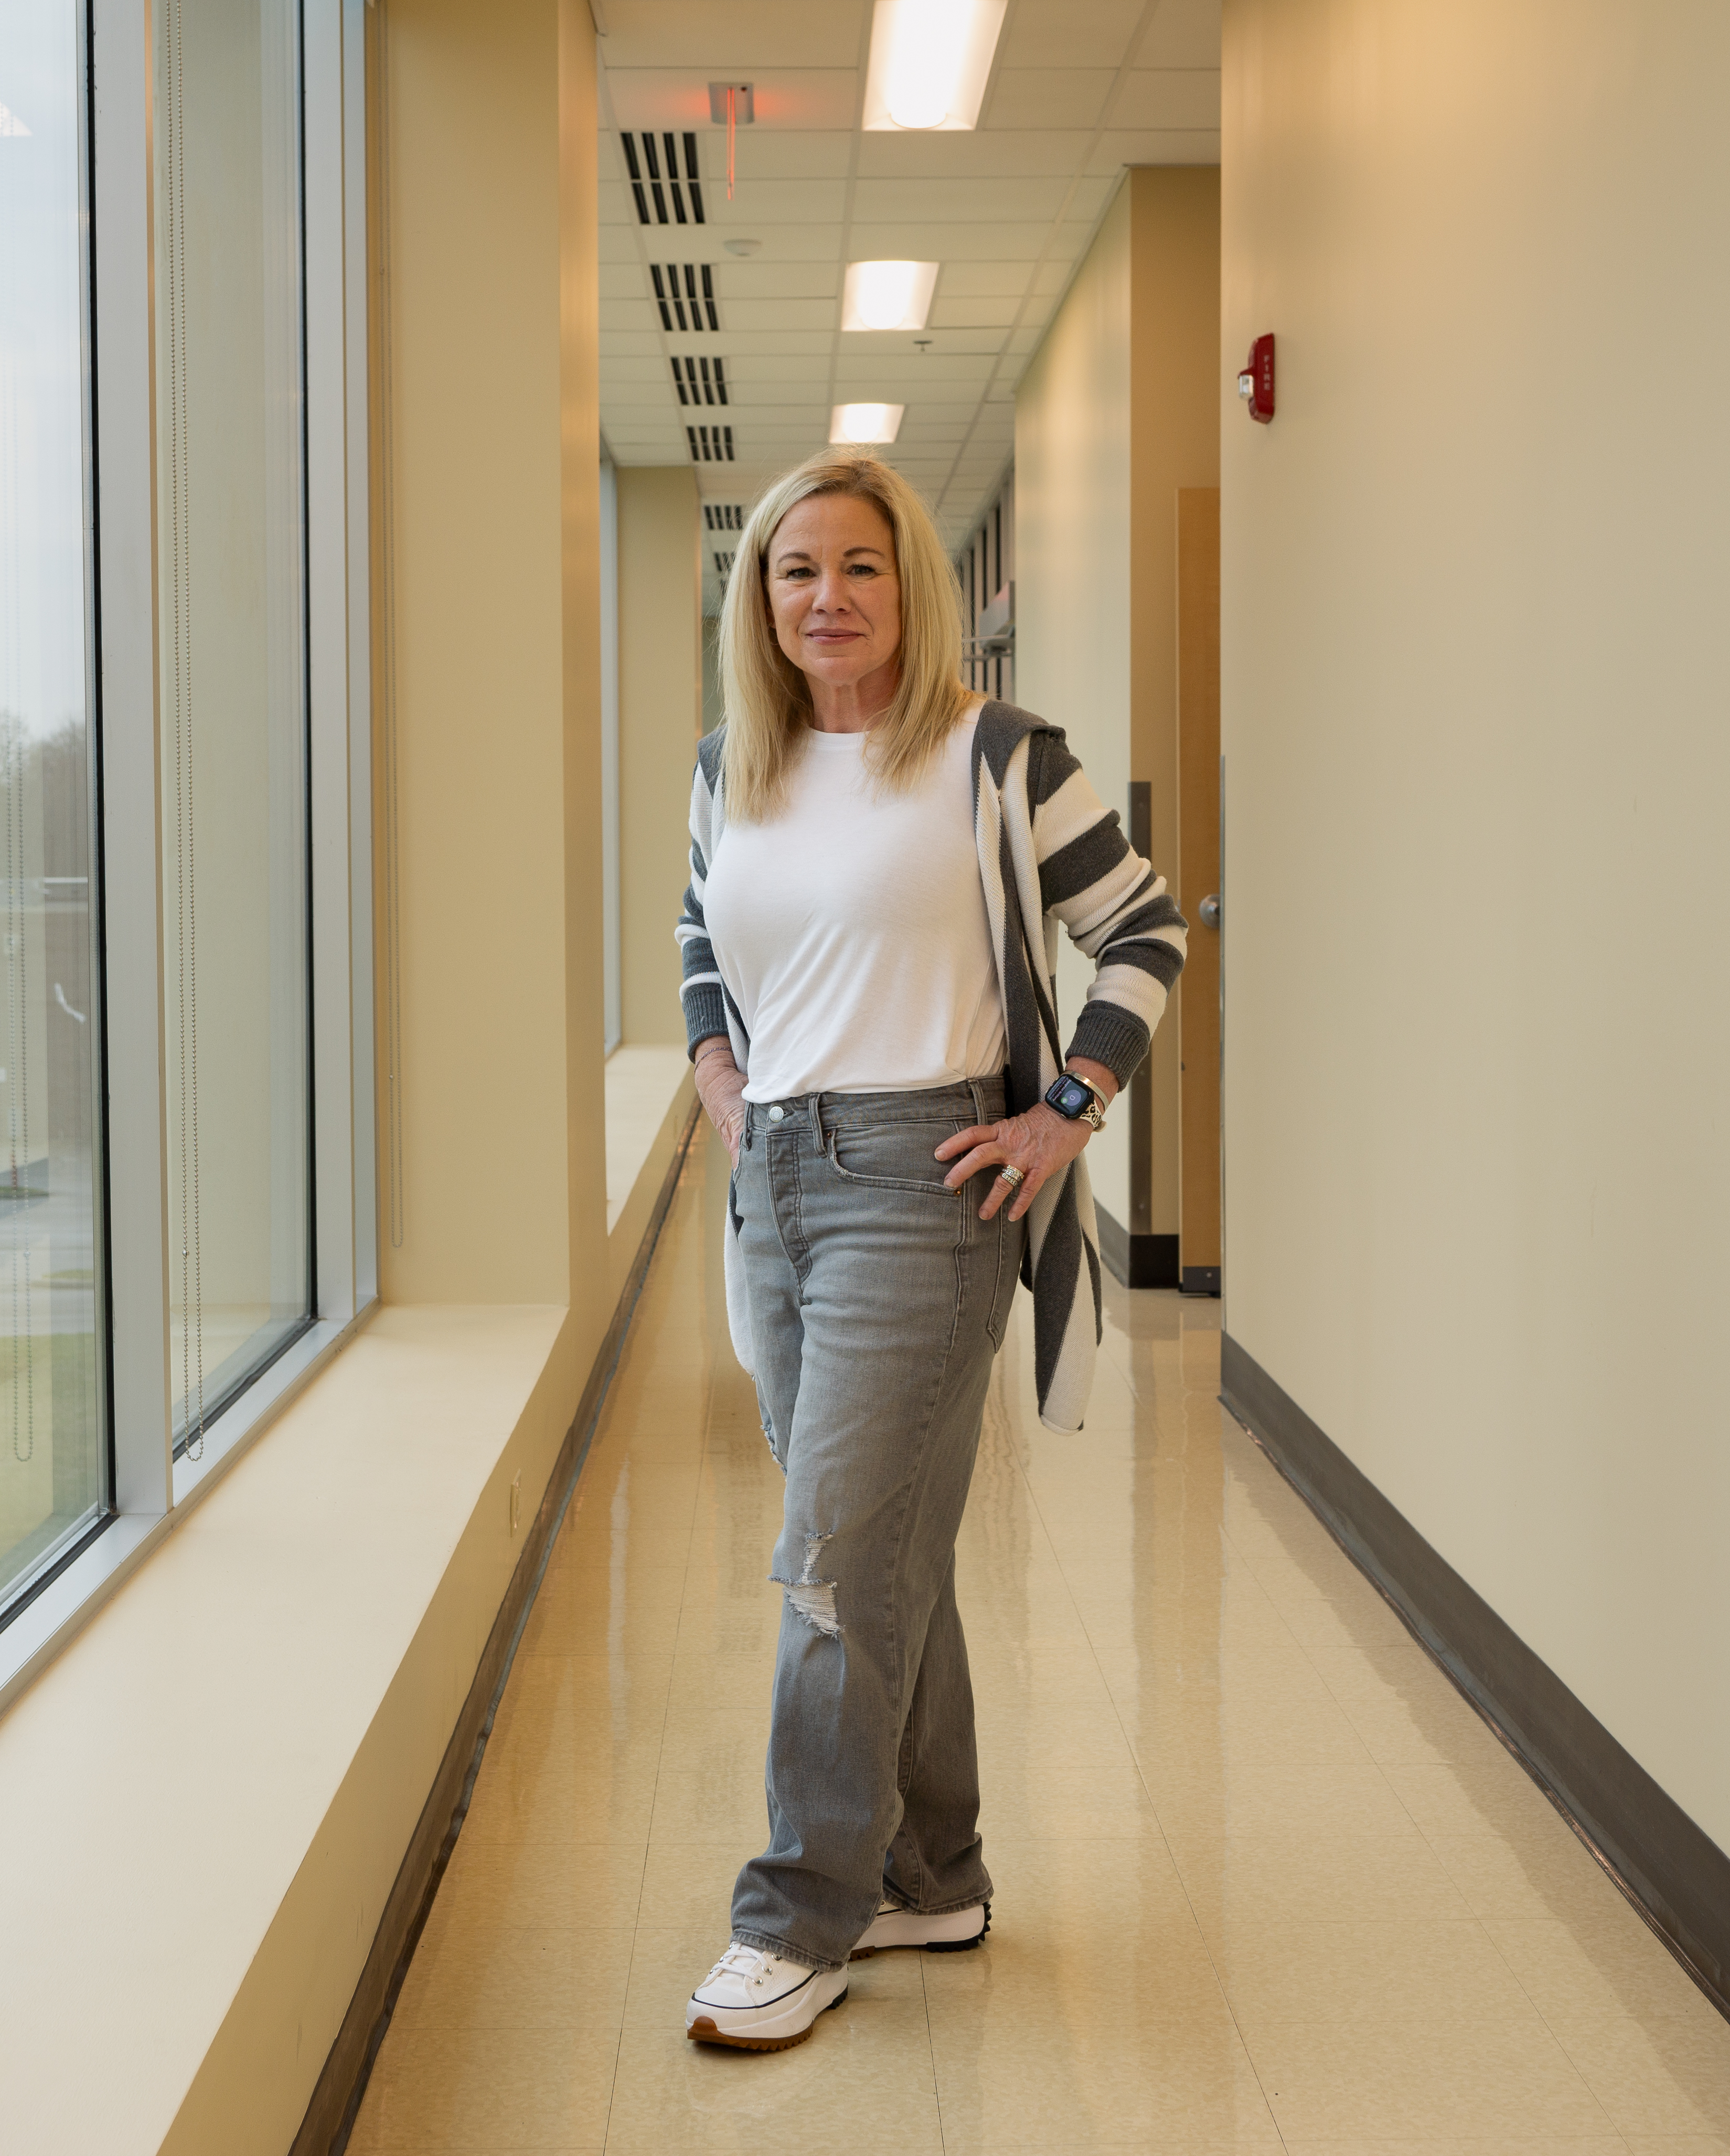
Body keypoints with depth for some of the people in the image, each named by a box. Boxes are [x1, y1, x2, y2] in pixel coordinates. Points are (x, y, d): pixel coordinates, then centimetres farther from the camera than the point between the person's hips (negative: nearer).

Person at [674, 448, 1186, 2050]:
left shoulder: (995, 758, -5)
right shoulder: (732, 773, 12)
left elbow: (1145, 927, -1)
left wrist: (1069, 1111, -8)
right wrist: (721, 1078, 14)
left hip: (921, 1176, -6)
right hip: (774, 1181, 6)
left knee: (844, 1553, -7)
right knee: (887, 1551, 14)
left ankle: (803, 1919, 5)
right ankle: (933, 1879, 27)